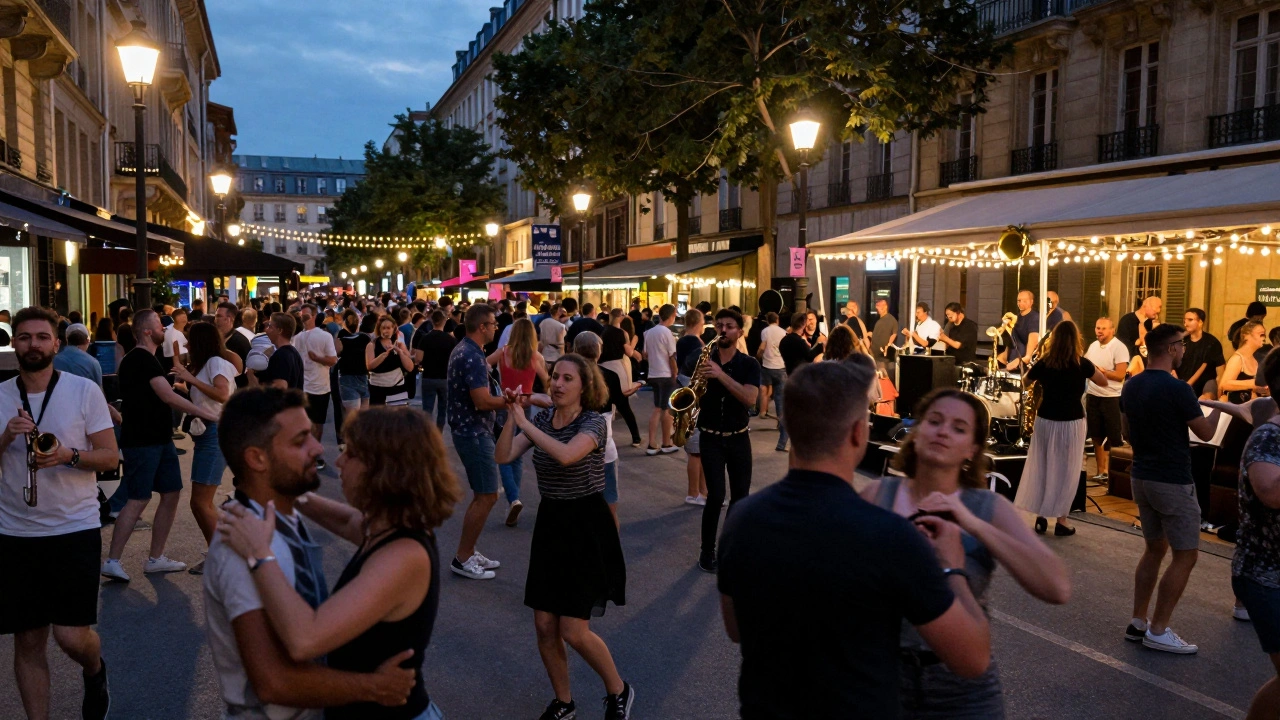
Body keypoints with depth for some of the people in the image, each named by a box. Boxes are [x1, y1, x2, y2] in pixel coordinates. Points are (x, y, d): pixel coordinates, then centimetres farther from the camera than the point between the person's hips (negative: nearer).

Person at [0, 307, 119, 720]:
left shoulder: (84, 390, -4)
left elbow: (110, 456, -4)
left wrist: (70, 455, -22)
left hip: (75, 530, -3)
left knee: (71, 636, -5)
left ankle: (94, 670, 29)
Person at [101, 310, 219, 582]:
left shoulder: (144, 359, 16)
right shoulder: (142, 359, -16)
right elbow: (168, 396, -23)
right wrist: (206, 414, -21)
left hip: (158, 437, 10)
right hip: (141, 441, -10)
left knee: (171, 494, 9)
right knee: (139, 500, -8)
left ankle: (156, 559, 16)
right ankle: (112, 561, 0)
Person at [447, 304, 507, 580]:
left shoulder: (461, 350, 11)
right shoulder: (473, 357, -21)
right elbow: (482, 401, -26)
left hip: (466, 429, 11)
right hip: (474, 433, -11)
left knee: (483, 495, 17)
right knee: (487, 497, -4)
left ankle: (468, 551, 24)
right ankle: (462, 559, 4)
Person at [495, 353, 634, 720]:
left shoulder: (593, 422, -14)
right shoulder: (541, 420, 3)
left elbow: (566, 455, -35)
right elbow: (504, 456, -9)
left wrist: (524, 421, -27)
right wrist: (513, 416, -20)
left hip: (587, 525, -6)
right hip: (549, 523, 6)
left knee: (573, 631, -5)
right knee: (544, 627, 7)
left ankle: (618, 690, 21)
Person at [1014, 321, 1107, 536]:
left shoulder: (1044, 362, -3)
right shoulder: (1081, 363, -8)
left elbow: (1027, 380, 16)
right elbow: (1104, 382, 8)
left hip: (1045, 420, 2)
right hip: (1071, 423, -2)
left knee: (1041, 467, 12)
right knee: (1066, 471, 7)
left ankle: (1040, 517, 17)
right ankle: (1061, 520, 10)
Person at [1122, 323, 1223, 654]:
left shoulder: (1131, 386, 5)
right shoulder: (1177, 388, -19)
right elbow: (1205, 432, -9)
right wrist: (1219, 404, 6)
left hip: (1141, 477, 8)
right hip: (1173, 482, -8)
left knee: (1155, 548, 17)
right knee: (1185, 555, 2)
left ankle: (1138, 622, 19)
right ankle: (1158, 631, 4)